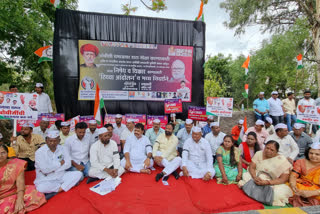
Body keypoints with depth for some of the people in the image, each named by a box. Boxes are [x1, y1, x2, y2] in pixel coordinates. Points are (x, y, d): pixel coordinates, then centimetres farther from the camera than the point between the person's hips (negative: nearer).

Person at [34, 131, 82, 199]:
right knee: (41, 188, -34)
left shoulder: (63, 149, 1)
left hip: (61, 176, 3)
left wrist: (52, 169, -13)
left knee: (78, 174, -15)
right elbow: (45, 169, -19)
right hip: (46, 179, -2)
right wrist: (59, 163, -8)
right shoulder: (39, 152, -9)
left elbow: (68, 164, -7)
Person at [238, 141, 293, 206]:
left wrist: (267, 182, -26)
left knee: (279, 193, -33)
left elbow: (283, 179, -12)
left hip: (273, 183, 0)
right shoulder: (259, 154, -1)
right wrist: (255, 177, -24)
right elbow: (251, 167, -3)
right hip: (256, 177, 1)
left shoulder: (282, 161, -9)